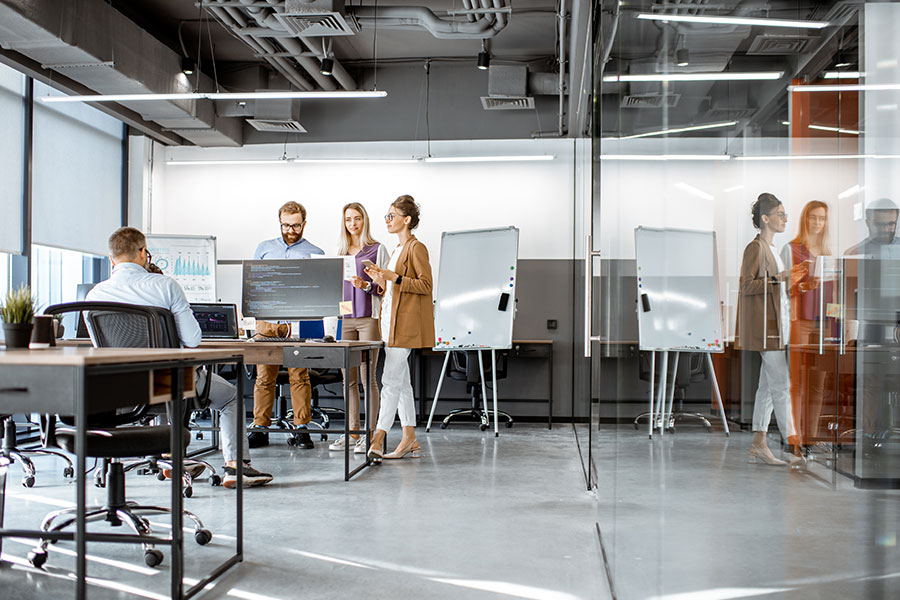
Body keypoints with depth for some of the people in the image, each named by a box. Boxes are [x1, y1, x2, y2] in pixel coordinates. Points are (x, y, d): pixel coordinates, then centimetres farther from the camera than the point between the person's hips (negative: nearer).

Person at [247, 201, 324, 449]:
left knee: (299, 375, -3)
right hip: (266, 318, 2)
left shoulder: (315, 254, 10)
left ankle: (302, 428, 3)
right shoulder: (264, 248, 18)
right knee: (264, 375, 1)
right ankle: (259, 429, 7)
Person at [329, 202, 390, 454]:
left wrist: (366, 285, -17)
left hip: (369, 317, -5)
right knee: (348, 378, 6)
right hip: (344, 318, 5)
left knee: (367, 377, -5)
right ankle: (352, 431, 13)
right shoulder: (340, 252, 17)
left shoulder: (377, 249, 2)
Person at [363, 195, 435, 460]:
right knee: (401, 381, 8)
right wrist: (381, 280, 7)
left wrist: (394, 278, -20)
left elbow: (426, 285, -14)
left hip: (406, 323, -10)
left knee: (391, 379, -11)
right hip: (391, 319, 10)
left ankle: (378, 439, -10)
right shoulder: (397, 250, 20)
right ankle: (410, 441, 12)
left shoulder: (416, 248, -8)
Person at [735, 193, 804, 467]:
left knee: (768, 385, 8)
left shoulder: (771, 249, 19)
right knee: (781, 385, -9)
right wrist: (779, 278, -23)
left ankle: (758, 445, 11)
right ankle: (792, 444, -5)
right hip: (764, 324, -10)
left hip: (776, 325, 10)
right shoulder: (755, 247, -10)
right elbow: (746, 286, -17)